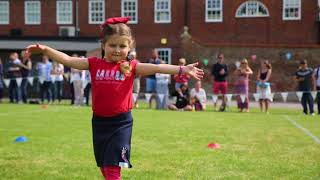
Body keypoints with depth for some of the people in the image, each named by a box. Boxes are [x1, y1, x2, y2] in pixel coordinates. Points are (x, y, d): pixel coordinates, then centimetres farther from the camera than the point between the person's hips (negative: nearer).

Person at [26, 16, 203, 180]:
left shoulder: (131, 67, -4)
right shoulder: (94, 64, 1)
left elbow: (156, 68, -13)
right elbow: (68, 60, -4)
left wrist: (182, 69, -24)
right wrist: (45, 49, -15)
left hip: (121, 122, -3)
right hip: (99, 121, 4)